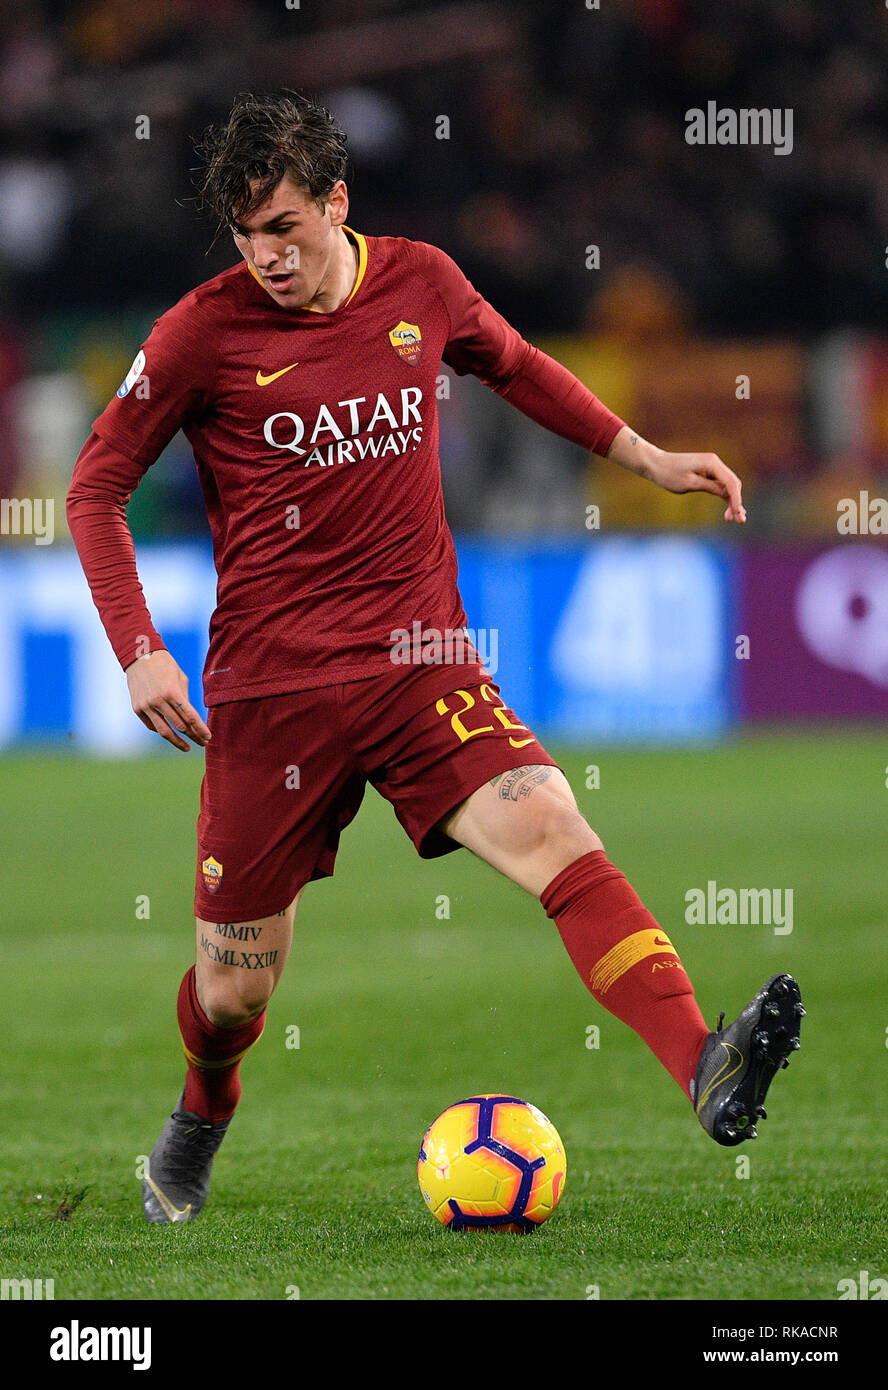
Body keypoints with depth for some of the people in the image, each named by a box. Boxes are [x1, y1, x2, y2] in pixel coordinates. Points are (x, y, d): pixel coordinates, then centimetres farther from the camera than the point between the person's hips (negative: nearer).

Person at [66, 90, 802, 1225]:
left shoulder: (420, 283, 4)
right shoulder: (203, 333, -6)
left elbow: (513, 364, 26)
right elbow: (96, 490, 3)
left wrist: (649, 460, 22)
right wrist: (139, 652, -8)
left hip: (421, 664, 2)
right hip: (270, 688, -2)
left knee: (548, 825, -25)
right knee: (235, 982, 4)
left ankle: (707, 1074, -42)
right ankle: (200, 1122, 41)